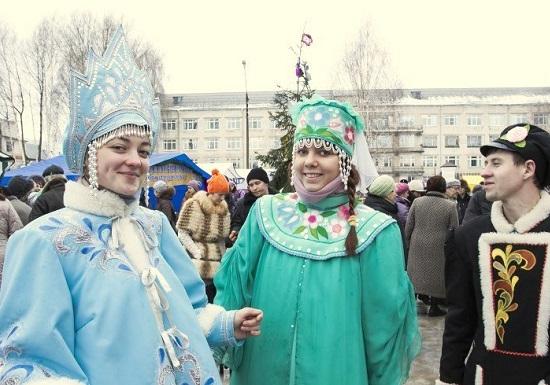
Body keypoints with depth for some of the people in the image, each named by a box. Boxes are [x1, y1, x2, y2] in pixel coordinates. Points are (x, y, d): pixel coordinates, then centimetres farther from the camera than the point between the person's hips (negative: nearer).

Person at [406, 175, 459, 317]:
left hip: (418, 247, 2)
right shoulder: (450, 206, -9)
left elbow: (408, 227, 1)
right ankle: (434, 307, 16)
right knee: (436, 277, 10)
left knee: (417, 274, 15)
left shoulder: (417, 202, -3)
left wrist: (409, 243, 13)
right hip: (438, 249, -2)